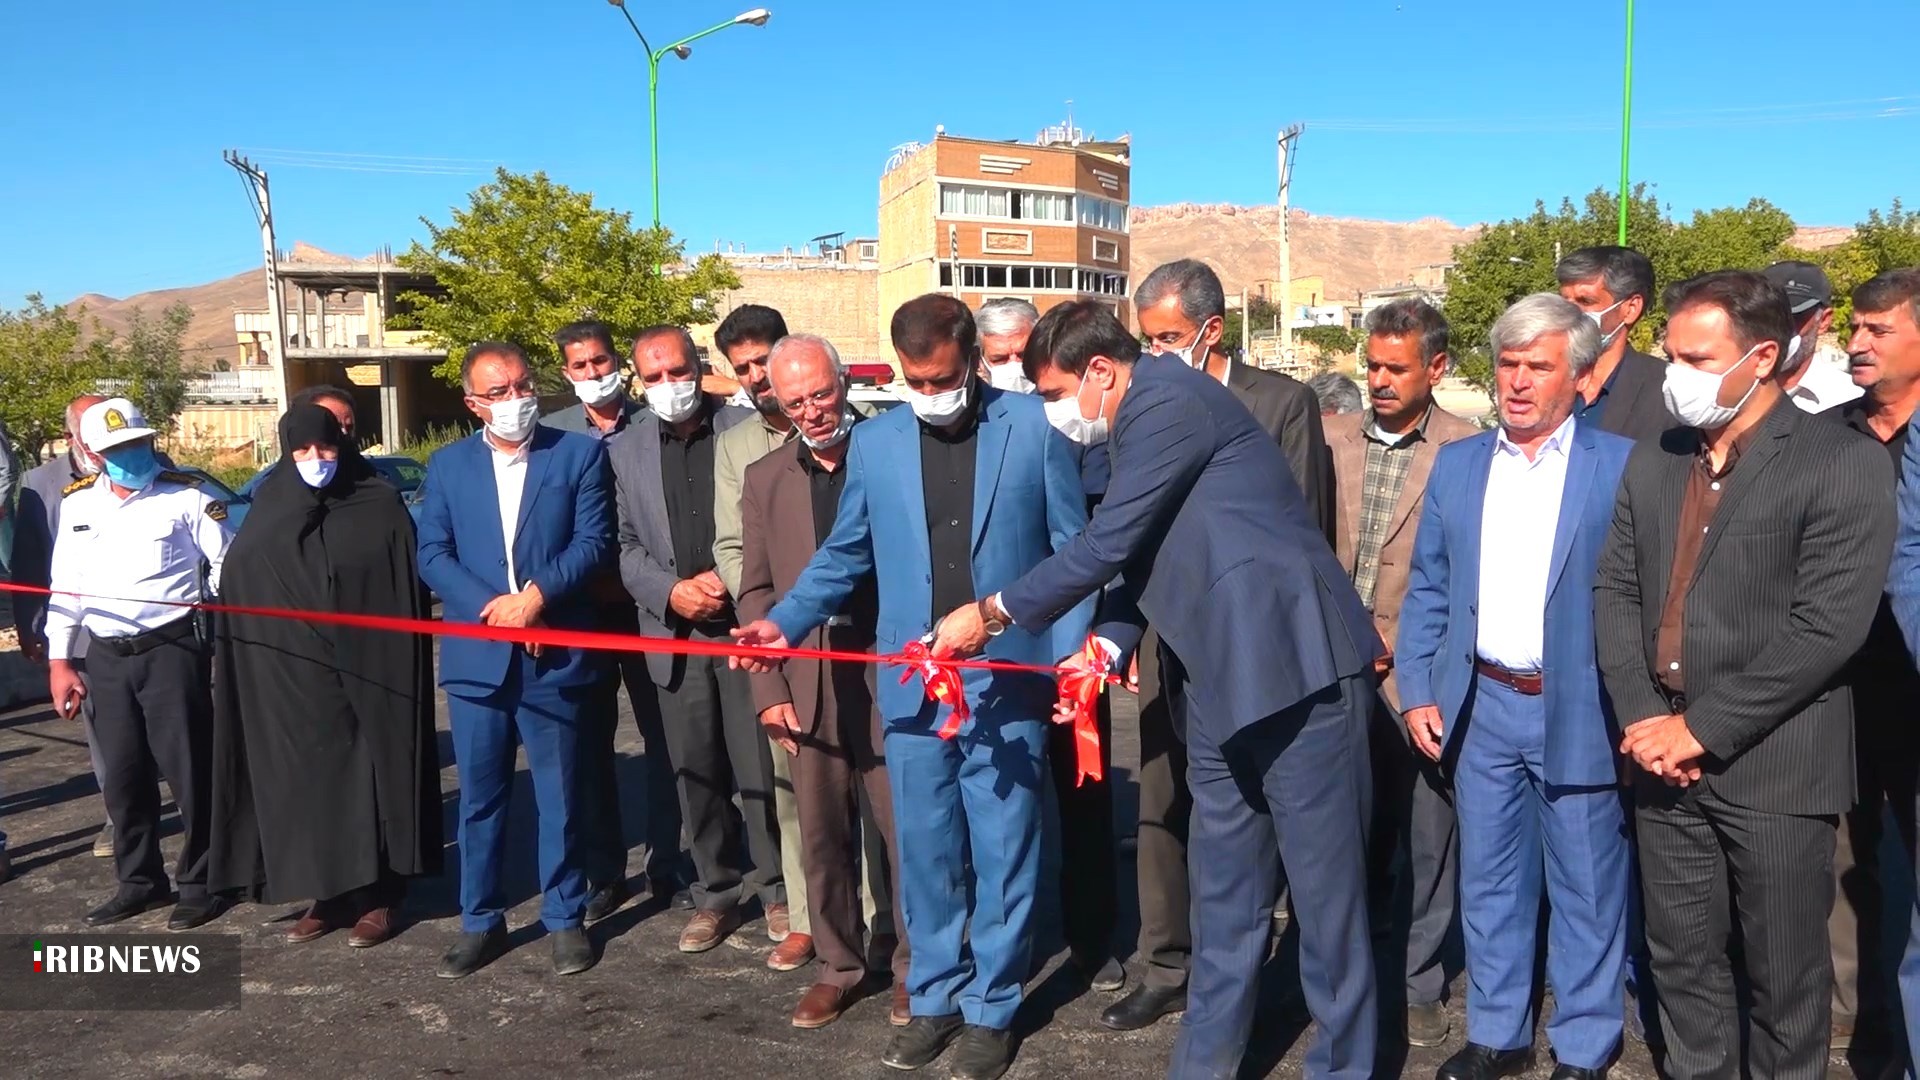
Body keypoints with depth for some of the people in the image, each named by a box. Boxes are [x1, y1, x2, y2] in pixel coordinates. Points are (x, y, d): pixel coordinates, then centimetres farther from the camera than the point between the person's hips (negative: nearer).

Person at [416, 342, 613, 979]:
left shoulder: (579, 454, 2)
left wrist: (535, 595, -17)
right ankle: (481, 922, 25)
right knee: (479, 798, 11)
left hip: (554, 656, -2)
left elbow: (593, 542, -5)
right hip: (475, 656, 2)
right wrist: (490, 605, -12)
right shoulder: (447, 465, 9)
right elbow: (432, 554, 2)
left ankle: (565, 918, 22)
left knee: (559, 797, 7)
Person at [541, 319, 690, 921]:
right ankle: (604, 873, 21)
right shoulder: (550, 434, 2)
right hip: (581, 606, 1)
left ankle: (666, 866, 20)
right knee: (591, 741, 8)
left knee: (660, 735, 7)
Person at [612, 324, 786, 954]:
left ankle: (776, 887, 18)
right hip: (674, 634, 3)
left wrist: (731, 581, -12)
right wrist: (671, 590, -8)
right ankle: (717, 893, 24)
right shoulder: (627, 453, 10)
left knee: (761, 767, 1)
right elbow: (628, 548, 9)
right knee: (696, 773, 10)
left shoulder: (747, 431, -1)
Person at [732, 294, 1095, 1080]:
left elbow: (1072, 547, 0)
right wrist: (785, 621, -4)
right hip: (912, 684, 3)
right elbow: (844, 556, 11)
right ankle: (934, 998, 29)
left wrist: (1074, 645, -10)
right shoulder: (874, 442, 6)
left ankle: (992, 1008, 23)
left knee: (1002, 851, 7)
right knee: (925, 851, 13)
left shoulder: (1035, 427, -2)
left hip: (1008, 680, -2)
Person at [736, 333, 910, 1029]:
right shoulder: (765, 478, 10)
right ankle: (838, 964, 28)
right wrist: (769, 690, 2)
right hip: (809, 685, 3)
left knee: (902, 829, 5)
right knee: (823, 835, 11)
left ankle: (913, 963, 23)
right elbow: (756, 590, 10)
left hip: (890, 678, -3)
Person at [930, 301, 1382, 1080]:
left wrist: (993, 612, -5)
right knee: (1223, 898, 15)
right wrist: (1111, 645, 7)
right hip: (1222, 683, 10)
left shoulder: (1166, 400, -12)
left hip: (1295, 669, -10)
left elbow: (1108, 544, -16)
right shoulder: (1150, 415, 18)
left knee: (1325, 890, 3)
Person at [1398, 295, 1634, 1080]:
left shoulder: (1622, 465, -5)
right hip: (1482, 706, 4)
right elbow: (1427, 590, 9)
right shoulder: (1457, 465, 7)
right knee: (1488, 881, 15)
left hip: (1579, 713, -3)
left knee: (1585, 888, 10)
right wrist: (1417, 692, 3)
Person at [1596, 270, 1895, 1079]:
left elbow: (1828, 626, -16)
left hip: (1774, 765, -5)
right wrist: (1643, 717, -6)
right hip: (1667, 757, 5)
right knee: (1682, 958, 15)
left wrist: (1703, 727, -15)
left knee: (1784, 975, 10)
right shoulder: (1650, 464, 9)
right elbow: (1615, 593, 8)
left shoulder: (1844, 463, -8)